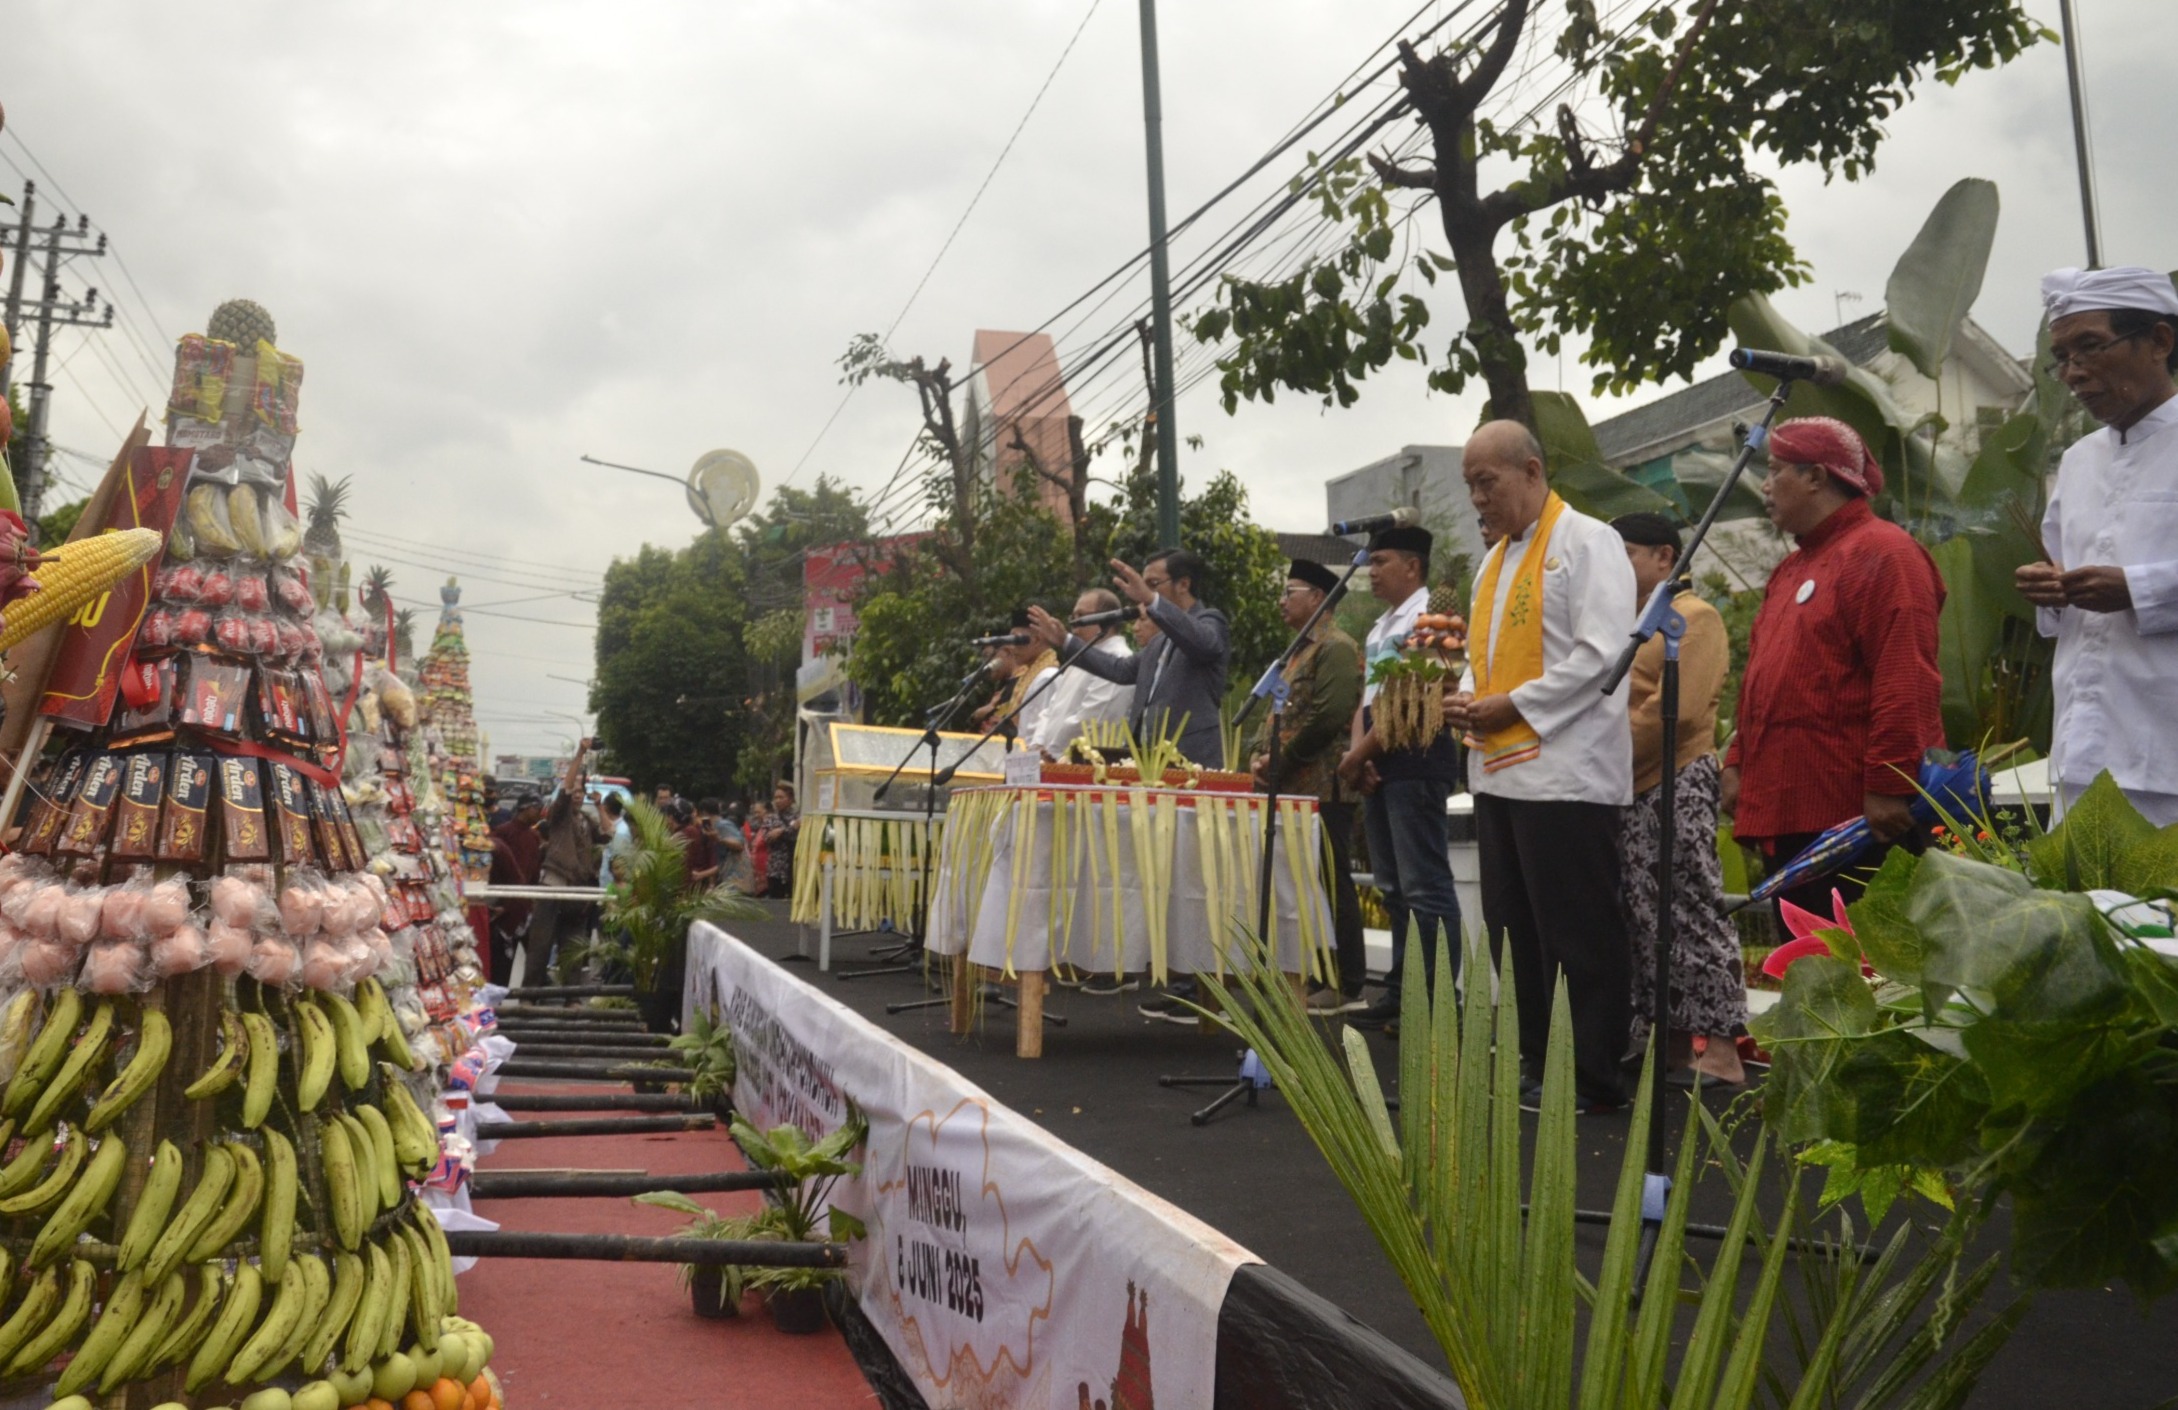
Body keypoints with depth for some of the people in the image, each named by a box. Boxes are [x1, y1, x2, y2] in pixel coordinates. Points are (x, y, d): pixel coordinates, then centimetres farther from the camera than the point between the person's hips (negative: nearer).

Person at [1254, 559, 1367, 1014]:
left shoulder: (1336, 648, -9)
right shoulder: (1299, 652, 23)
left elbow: (1327, 716, -19)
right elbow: (1279, 711, 24)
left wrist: (1282, 758, -14)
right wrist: (1258, 754, 6)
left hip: (1323, 789, -10)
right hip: (1292, 789, 10)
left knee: (1333, 886, -5)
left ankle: (1348, 987, 1)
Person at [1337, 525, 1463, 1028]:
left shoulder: (1428, 615, -8)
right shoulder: (1381, 625, 20)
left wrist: (1360, 753, -11)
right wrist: (1357, 752, 2)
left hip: (1416, 757, -9)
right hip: (1380, 765, 10)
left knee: (1424, 888, -9)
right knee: (1394, 888, 12)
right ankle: (1402, 990, 18)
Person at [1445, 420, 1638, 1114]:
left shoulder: (1586, 542, -6)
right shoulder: (1494, 560, 20)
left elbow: (1602, 654, -16)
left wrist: (1515, 705, -15)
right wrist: (1469, 698, 5)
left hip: (1565, 770, -9)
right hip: (1500, 771, 9)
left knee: (1581, 936, -2)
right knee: (1516, 932, 12)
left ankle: (1595, 1079, 7)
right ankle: (1535, 1067, 21)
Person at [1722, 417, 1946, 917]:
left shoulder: (1883, 554, -8)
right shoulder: (1793, 568, 22)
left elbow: (1905, 684, -17)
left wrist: (1888, 787, -21)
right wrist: (1738, 763, 17)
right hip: (1788, 815, 9)